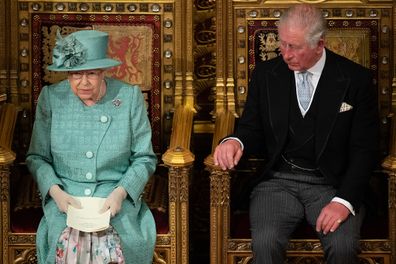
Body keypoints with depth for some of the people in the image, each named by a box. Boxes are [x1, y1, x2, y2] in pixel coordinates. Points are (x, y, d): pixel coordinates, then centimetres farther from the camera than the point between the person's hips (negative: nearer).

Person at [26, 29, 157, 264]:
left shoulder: (130, 97, 0)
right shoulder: (51, 97, 2)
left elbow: (144, 158, 4)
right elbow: (37, 157, 7)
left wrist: (121, 192, -12)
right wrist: (55, 191, -11)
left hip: (117, 198, 0)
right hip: (65, 197, 1)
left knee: (110, 244, -30)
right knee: (68, 243, -30)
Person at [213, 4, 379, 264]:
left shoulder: (356, 79, -2)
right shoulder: (266, 74, 5)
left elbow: (364, 149, -2)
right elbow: (252, 128, 12)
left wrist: (344, 201, -16)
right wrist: (235, 141, -14)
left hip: (332, 184, -1)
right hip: (278, 181, 1)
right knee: (265, 243, -29)